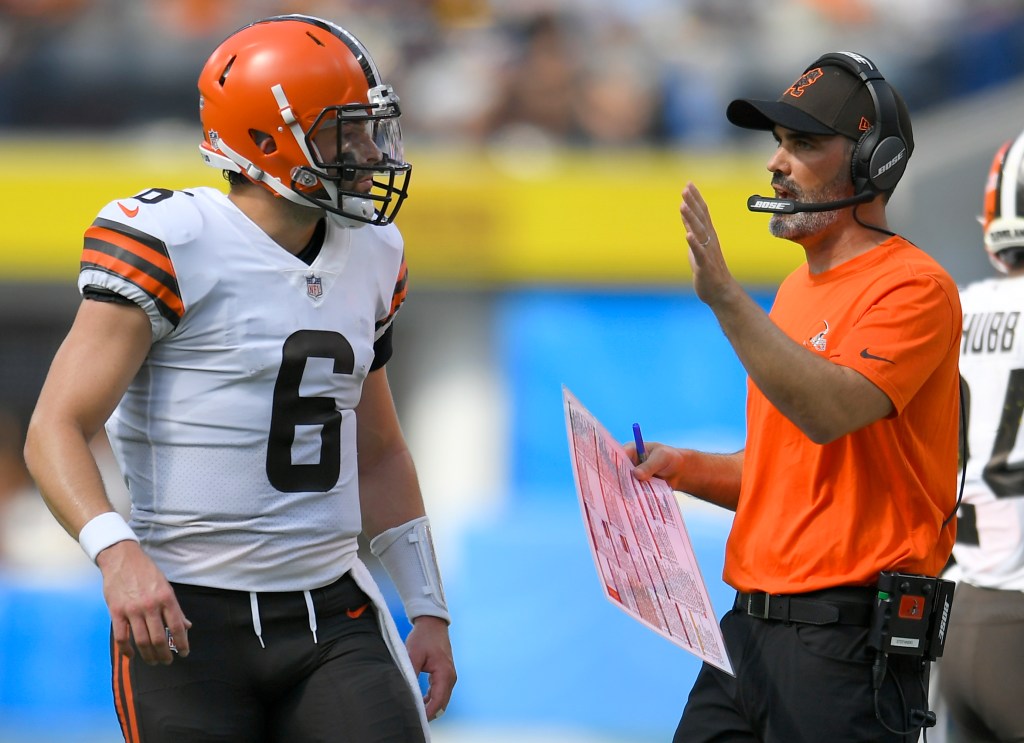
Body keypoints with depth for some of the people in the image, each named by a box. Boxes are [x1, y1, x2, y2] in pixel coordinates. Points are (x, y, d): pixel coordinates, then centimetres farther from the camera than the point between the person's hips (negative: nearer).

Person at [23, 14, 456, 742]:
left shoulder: (368, 258, 12)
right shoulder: (174, 247, -10)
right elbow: (55, 433, -14)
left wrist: (429, 611, 19)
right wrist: (117, 552, -31)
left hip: (331, 618, 6)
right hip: (187, 620, -5)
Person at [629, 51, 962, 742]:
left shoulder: (914, 287, -10)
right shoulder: (798, 292, 19)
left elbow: (830, 412, -26)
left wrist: (725, 295, -27)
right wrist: (681, 467, 9)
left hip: (848, 640, -8)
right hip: (751, 627, 9)